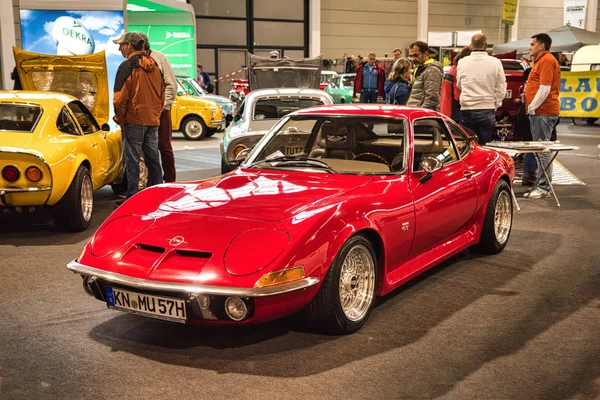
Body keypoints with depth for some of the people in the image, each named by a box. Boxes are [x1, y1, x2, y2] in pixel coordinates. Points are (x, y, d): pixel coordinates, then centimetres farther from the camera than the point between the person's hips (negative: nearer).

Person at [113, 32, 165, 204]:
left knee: (132, 159, -1)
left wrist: (119, 117, -3)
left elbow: (120, 96, -14)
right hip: (153, 119, 7)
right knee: (153, 158, 12)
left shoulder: (127, 66, -10)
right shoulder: (153, 65, 11)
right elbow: (162, 94, 16)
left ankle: (133, 196, -1)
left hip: (134, 119, -7)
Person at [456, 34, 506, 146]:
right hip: (488, 110, 0)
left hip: (467, 110, 1)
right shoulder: (495, 62, -4)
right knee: (485, 146, 5)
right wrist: (495, 105, 13)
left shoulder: (462, 62, 0)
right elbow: (501, 89, 1)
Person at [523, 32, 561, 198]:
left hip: (543, 112, -11)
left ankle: (544, 187, -7)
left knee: (542, 149, -9)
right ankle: (543, 185, 18)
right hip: (540, 112, 11)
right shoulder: (541, 61, 22)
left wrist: (532, 107, -15)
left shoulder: (546, 61, -12)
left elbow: (544, 88, -19)